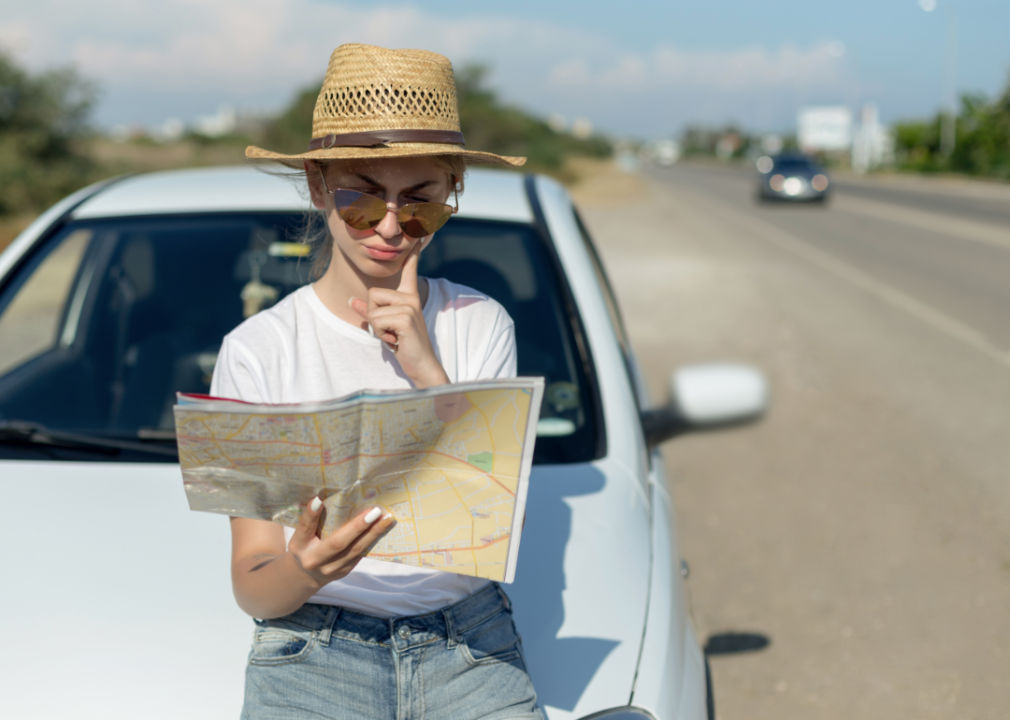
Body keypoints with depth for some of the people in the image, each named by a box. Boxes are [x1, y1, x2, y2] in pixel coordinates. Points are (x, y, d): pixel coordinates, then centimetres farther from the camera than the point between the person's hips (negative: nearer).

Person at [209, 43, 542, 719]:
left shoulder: (480, 326, 3)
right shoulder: (258, 350, -3)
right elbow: (252, 587, -4)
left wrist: (430, 375, -12)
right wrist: (303, 569, -26)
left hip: (469, 644, 2)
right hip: (312, 647, -1)